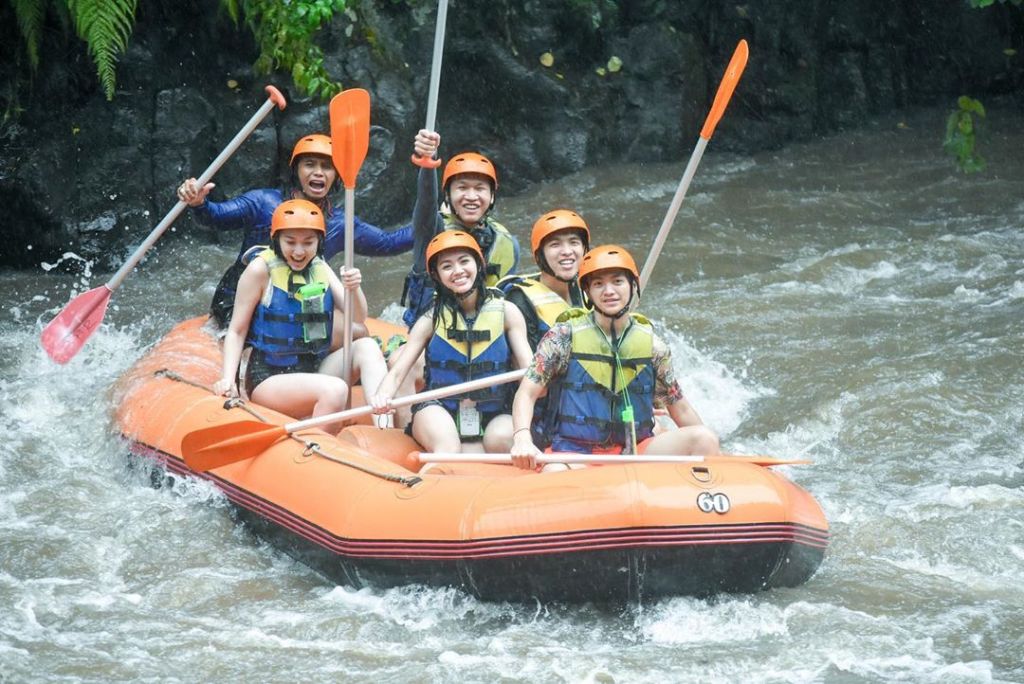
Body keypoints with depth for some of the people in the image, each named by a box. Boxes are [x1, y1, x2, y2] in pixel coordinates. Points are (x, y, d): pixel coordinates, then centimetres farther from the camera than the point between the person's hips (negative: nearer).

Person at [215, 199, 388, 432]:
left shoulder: (320, 268, 8)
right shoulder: (261, 269, -8)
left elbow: (358, 317, 0)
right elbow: (236, 331, -6)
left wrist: (353, 289, -22)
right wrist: (228, 379, -20)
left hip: (316, 369, 6)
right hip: (269, 378, -6)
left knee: (367, 346, -18)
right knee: (335, 390, -32)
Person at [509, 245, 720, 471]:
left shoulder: (652, 346, 7)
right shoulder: (564, 337, -1)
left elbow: (680, 408, 17)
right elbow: (526, 394, -6)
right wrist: (522, 439, -26)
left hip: (636, 452, 4)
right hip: (575, 452, -4)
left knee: (704, 439, -17)